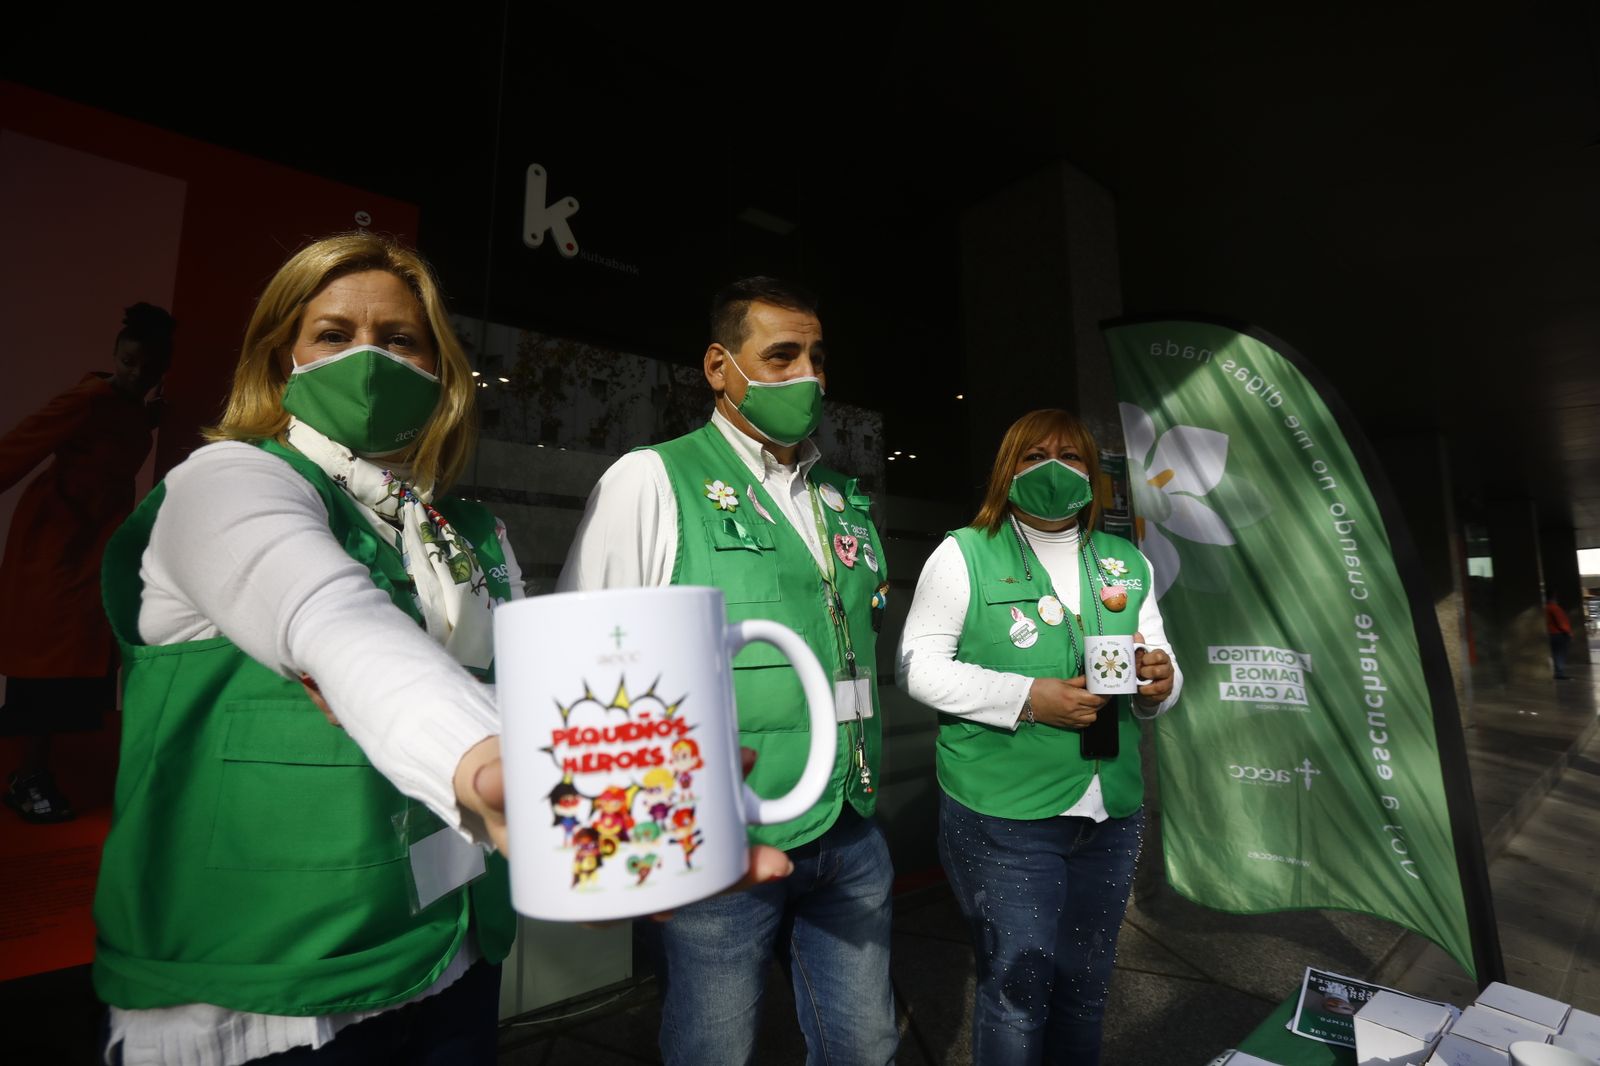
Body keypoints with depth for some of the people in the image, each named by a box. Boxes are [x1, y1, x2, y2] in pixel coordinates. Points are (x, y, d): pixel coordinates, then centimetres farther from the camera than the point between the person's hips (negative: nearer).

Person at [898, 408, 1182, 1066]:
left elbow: (1159, 673, 15)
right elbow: (919, 667, -12)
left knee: (1085, 985, 19)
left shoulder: (1128, 564, 11)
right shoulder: (964, 555, -6)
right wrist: (1029, 698, -20)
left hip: (1111, 814, 5)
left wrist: (1159, 684, -9)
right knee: (1017, 987, 5)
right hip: (1003, 815, -5)